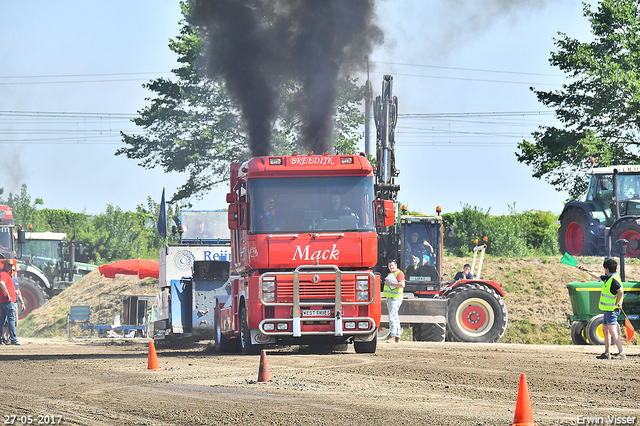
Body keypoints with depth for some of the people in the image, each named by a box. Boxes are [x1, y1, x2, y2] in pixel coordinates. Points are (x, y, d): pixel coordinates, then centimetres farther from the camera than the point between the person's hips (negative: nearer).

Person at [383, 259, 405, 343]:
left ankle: (393, 336, -23)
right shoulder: (390, 274, 22)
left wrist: (390, 283, -20)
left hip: (395, 298, -10)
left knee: (392, 316, -18)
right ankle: (398, 337, 17)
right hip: (389, 298, 10)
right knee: (395, 317, 12)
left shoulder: (399, 273, -8)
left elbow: (402, 284, -23)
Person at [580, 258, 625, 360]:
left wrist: (617, 303, -20)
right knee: (605, 330, 16)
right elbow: (597, 276, 30)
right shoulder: (609, 278, 13)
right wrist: (586, 270, 37)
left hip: (612, 309, -11)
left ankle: (621, 354, -23)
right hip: (608, 309, 11)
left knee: (613, 332, -17)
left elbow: (620, 292, -30)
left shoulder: (614, 280, -18)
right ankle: (606, 353, 23)